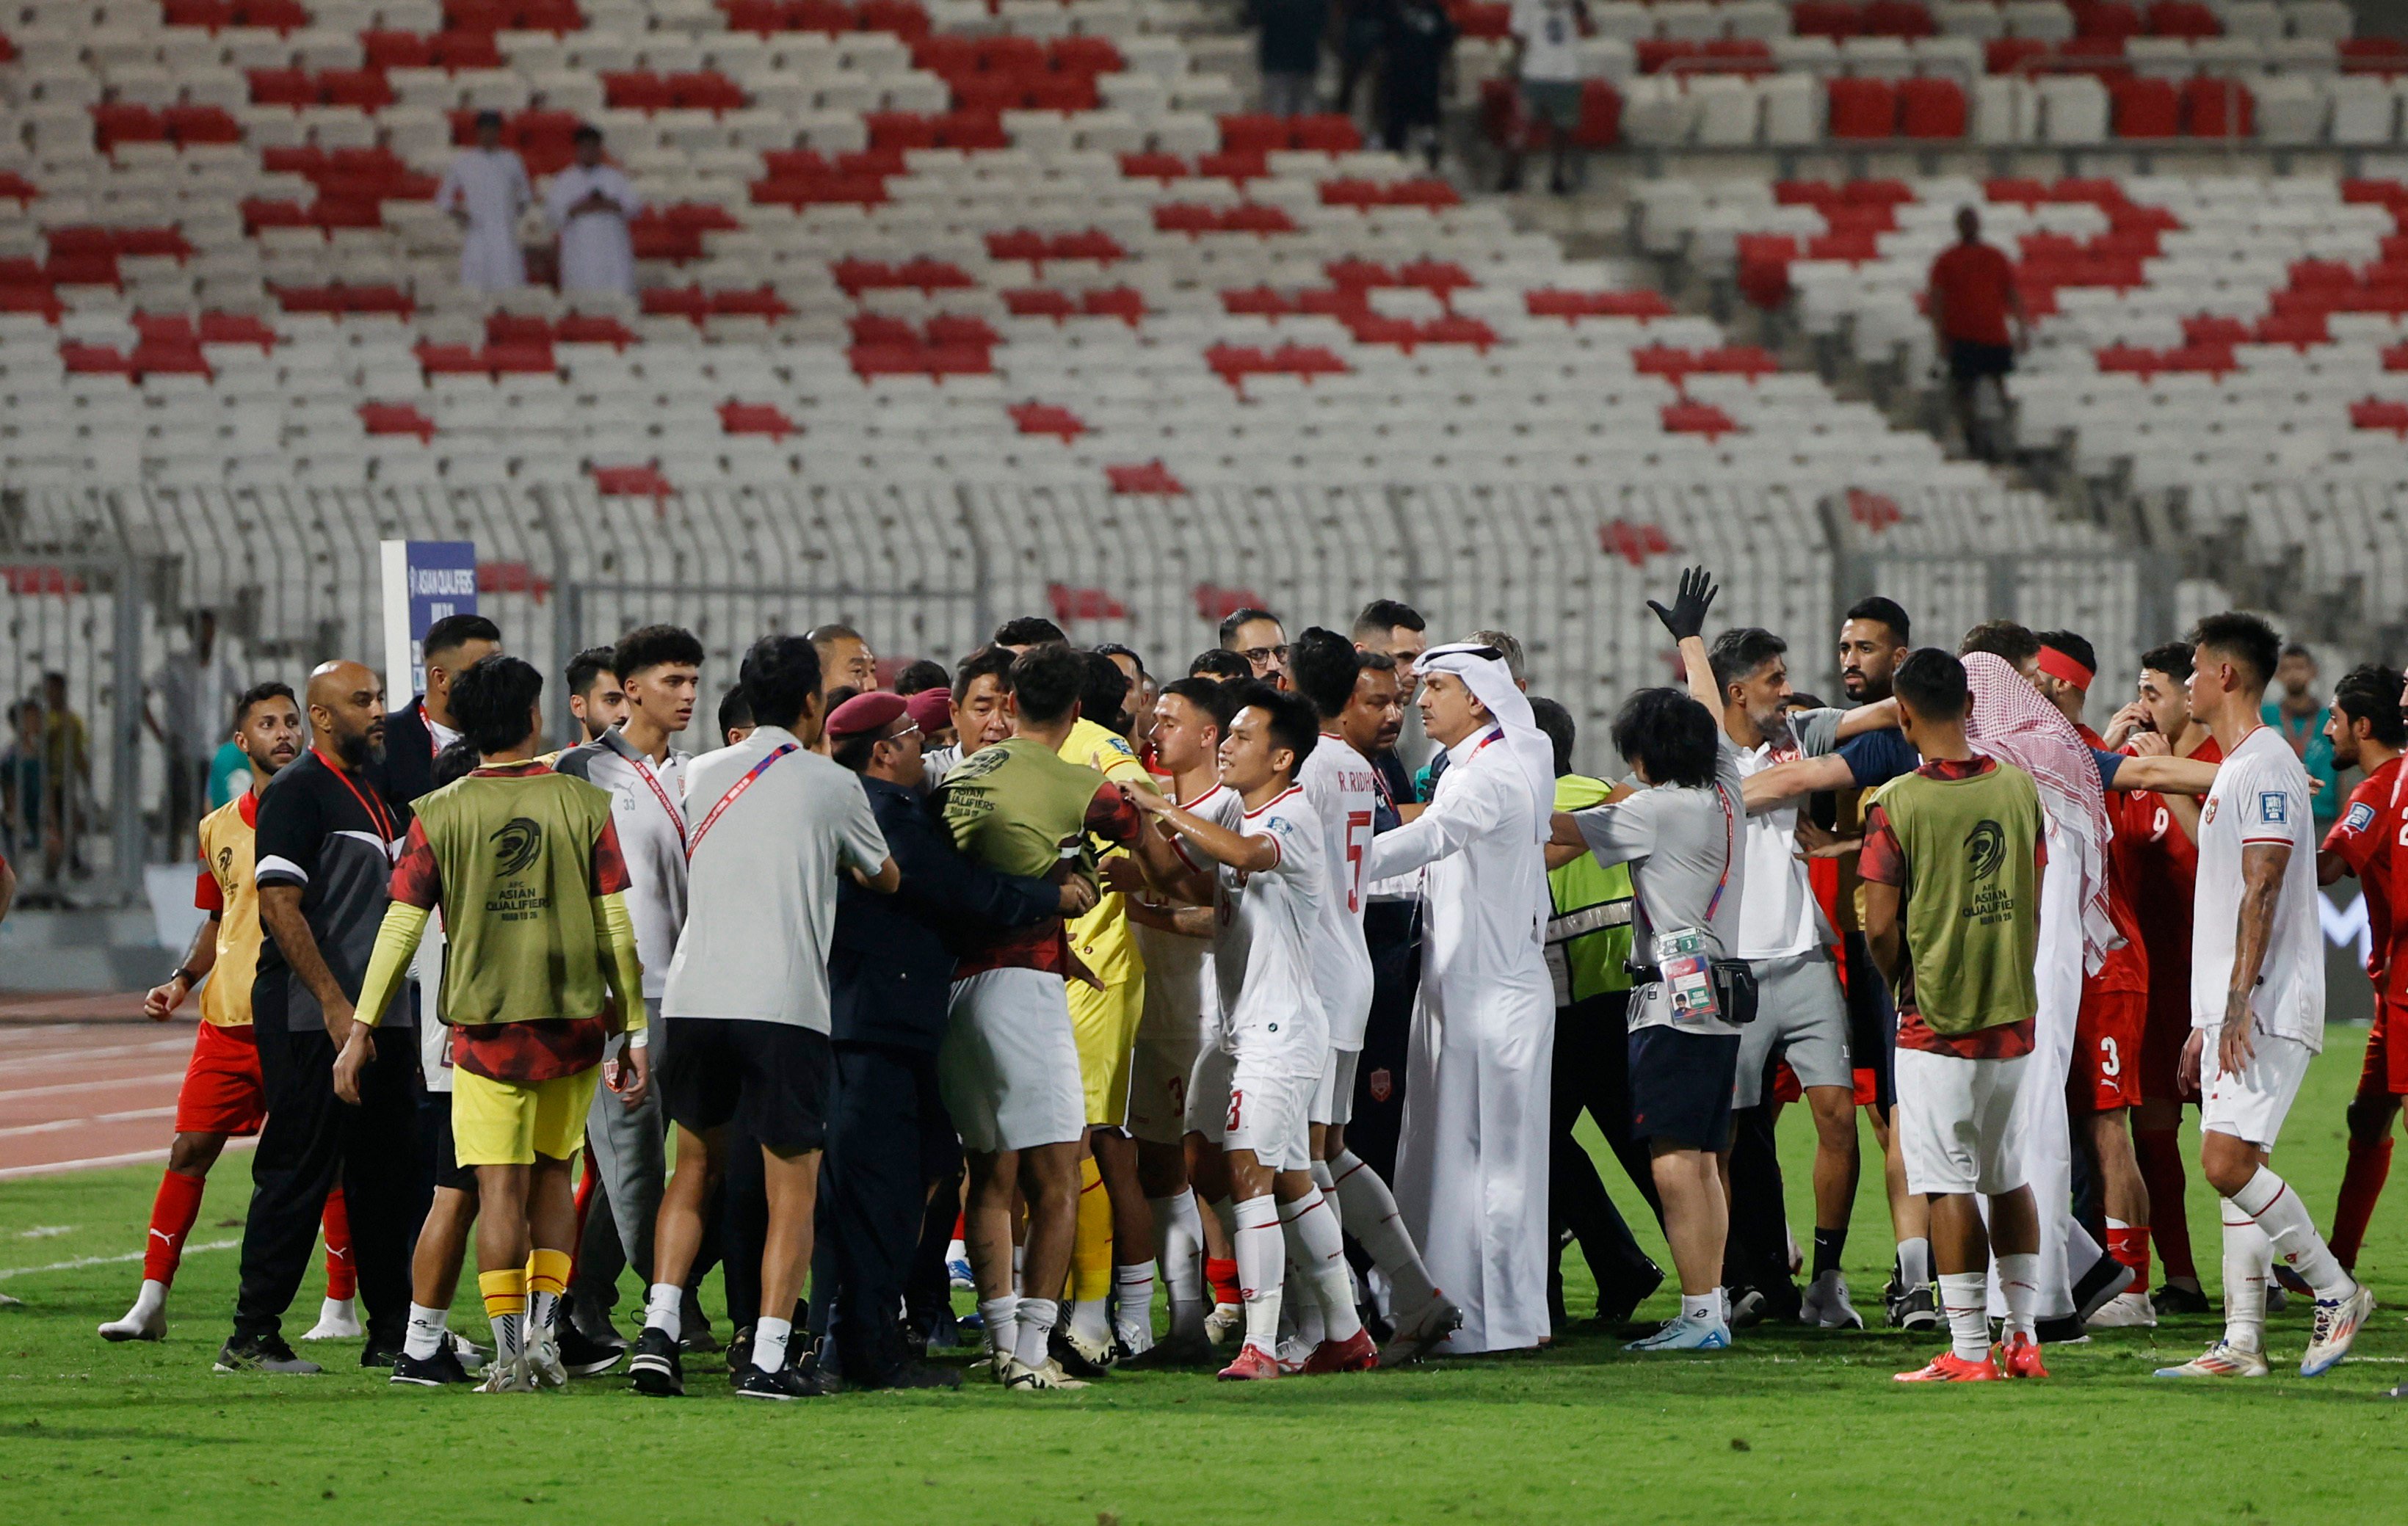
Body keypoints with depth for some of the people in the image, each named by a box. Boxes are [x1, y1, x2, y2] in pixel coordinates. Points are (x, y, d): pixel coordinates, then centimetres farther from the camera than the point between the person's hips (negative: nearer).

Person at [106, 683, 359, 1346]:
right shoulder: (219, 830, 12)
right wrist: (182, 981, 10)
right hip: (228, 1018, 4)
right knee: (189, 1148, -1)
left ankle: (341, 1307, 8)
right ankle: (150, 1301, 3)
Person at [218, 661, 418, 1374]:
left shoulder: (387, 791, 18)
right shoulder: (296, 792, -9)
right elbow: (280, 906, -16)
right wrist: (335, 1003, -21)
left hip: (383, 1017, 8)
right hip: (311, 1019, -8)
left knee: (387, 1178, 9)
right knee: (299, 1174, -7)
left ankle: (391, 1334, 15)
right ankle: (252, 1336, -4)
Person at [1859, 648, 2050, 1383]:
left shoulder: (1896, 805, -12)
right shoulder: (2019, 789, 1)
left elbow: (1881, 928, -11)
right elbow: (2034, 908, 9)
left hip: (1936, 1021, -5)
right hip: (2014, 1017, 5)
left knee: (1950, 1185, -2)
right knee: (2009, 1179, 15)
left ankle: (1968, 1350, -2)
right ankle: (2024, 1337, 17)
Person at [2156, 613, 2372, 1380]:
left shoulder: (2267, 766, -12)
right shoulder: (2234, 770, 20)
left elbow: (2262, 892, -20)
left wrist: (2239, 1002, -25)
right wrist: (2209, 1020, 23)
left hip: (2268, 1009, -10)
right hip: (2232, 1008, 10)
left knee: (2228, 1162, -17)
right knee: (2235, 1170, 6)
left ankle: (2337, 1293, -6)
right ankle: (2242, 1344, 6)